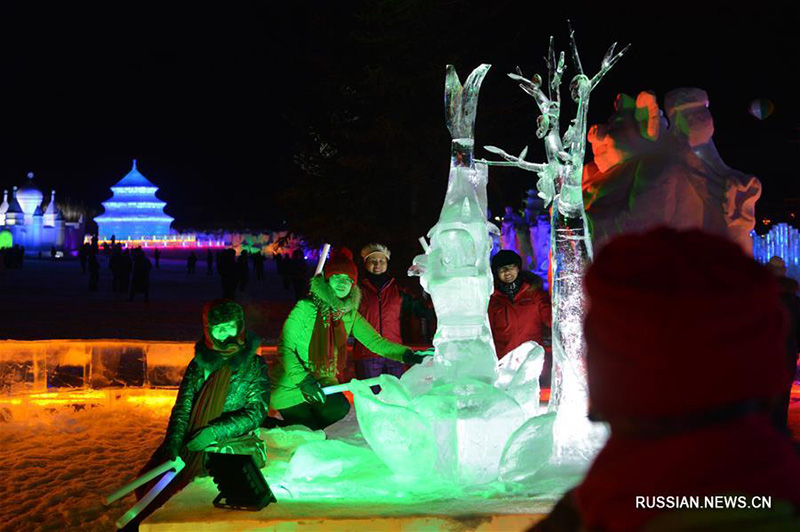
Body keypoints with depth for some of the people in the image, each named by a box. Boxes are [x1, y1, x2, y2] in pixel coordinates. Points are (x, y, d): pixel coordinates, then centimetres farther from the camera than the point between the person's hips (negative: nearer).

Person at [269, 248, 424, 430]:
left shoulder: (350, 315, -1)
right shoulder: (305, 308, -18)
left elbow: (375, 341, -8)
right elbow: (285, 347, -17)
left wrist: (406, 354, -26)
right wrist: (303, 380, -29)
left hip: (322, 381, 5)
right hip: (289, 384, -5)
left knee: (340, 408, -19)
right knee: (306, 431, -10)